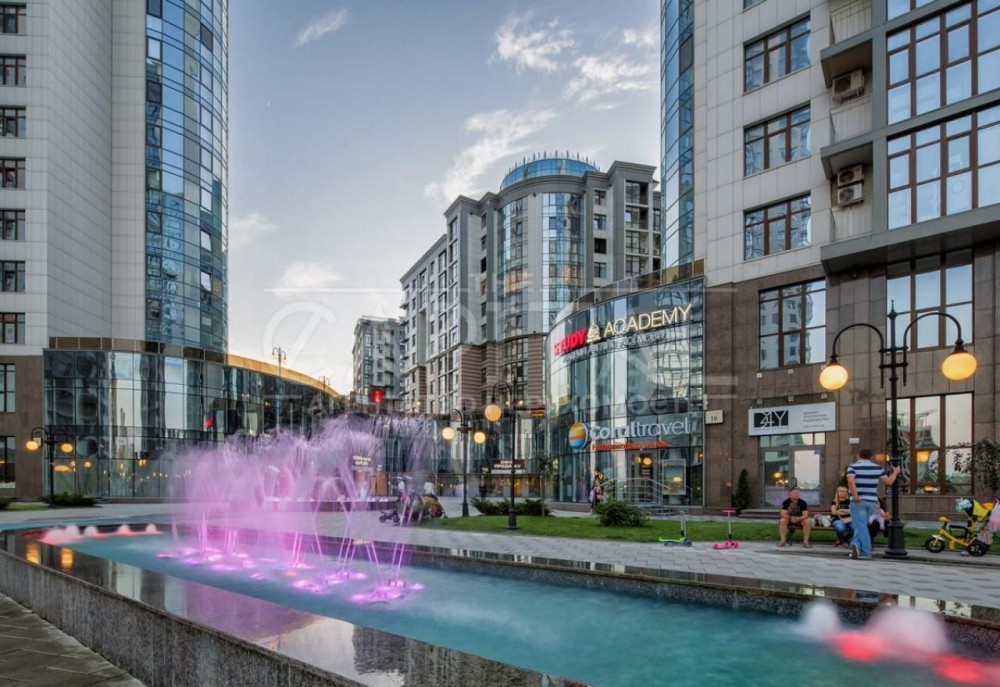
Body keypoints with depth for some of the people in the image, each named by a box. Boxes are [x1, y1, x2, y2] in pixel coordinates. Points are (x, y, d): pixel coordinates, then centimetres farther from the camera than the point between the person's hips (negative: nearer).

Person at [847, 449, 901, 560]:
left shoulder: (853, 466, -3)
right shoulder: (877, 467, 7)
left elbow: (850, 481, -21)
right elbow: (888, 481, 8)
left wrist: (855, 496, -19)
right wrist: (895, 472, 25)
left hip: (858, 502, -4)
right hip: (872, 501, 4)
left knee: (861, 526, -3)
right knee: (861, 525, 17)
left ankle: (866, 552, -12)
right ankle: (856, 544, 7)